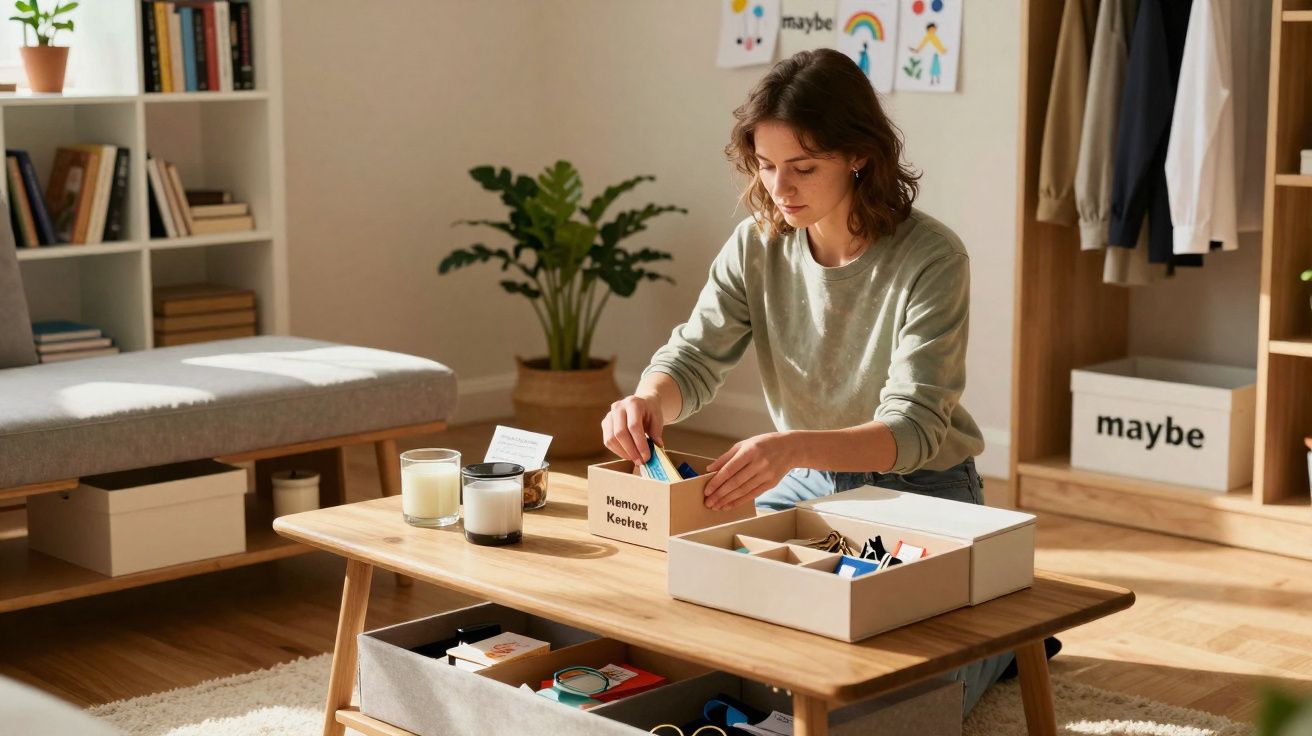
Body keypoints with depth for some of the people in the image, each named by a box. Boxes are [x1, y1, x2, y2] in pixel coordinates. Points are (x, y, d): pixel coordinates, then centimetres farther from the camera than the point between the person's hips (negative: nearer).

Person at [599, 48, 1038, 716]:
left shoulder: (931, 259, -23)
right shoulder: (757, 244, -8)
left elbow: (914, 430, -29)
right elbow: (693, 359, -7)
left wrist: (794, 447, -48)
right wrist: (648, 400, -33)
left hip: (917, 490, -5)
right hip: (808, 483, 5)